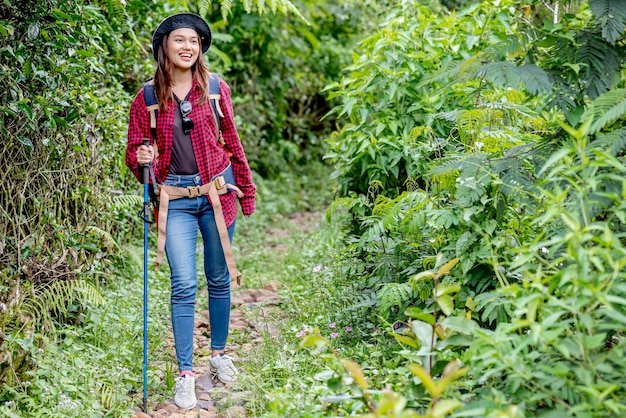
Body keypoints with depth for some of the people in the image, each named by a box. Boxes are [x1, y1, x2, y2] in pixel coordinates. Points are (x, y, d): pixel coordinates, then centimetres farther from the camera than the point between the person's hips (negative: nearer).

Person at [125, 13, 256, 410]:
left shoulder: (215, 88, 2)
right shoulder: (147, 98, 0)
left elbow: (232, 142, 9)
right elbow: (134, 150, 7)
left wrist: (247, 191, 12)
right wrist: (141, 158, -17)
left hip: (217, 192, 1)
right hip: (176, 199, -1)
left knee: (219, 279, 11)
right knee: (184, 285, -7)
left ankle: (219, 353, 31)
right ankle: (185, 373, 2)